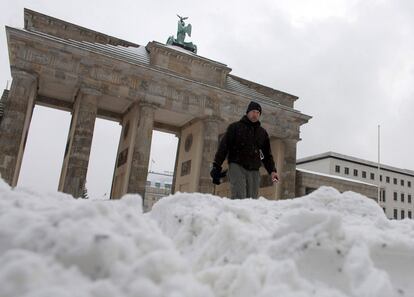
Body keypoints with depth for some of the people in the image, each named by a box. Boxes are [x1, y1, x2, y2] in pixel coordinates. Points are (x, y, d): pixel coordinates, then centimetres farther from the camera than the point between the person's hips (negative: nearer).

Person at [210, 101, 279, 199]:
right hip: (237, 166, -4)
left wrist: (272, 170, 6)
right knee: (239, 198, -19)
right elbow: (223, 147, 3)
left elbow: (267, 154, 20)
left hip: (254, 170, 4)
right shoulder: (235, 127, 7)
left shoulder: (262, 132, 19)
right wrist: (216, 167, -5)